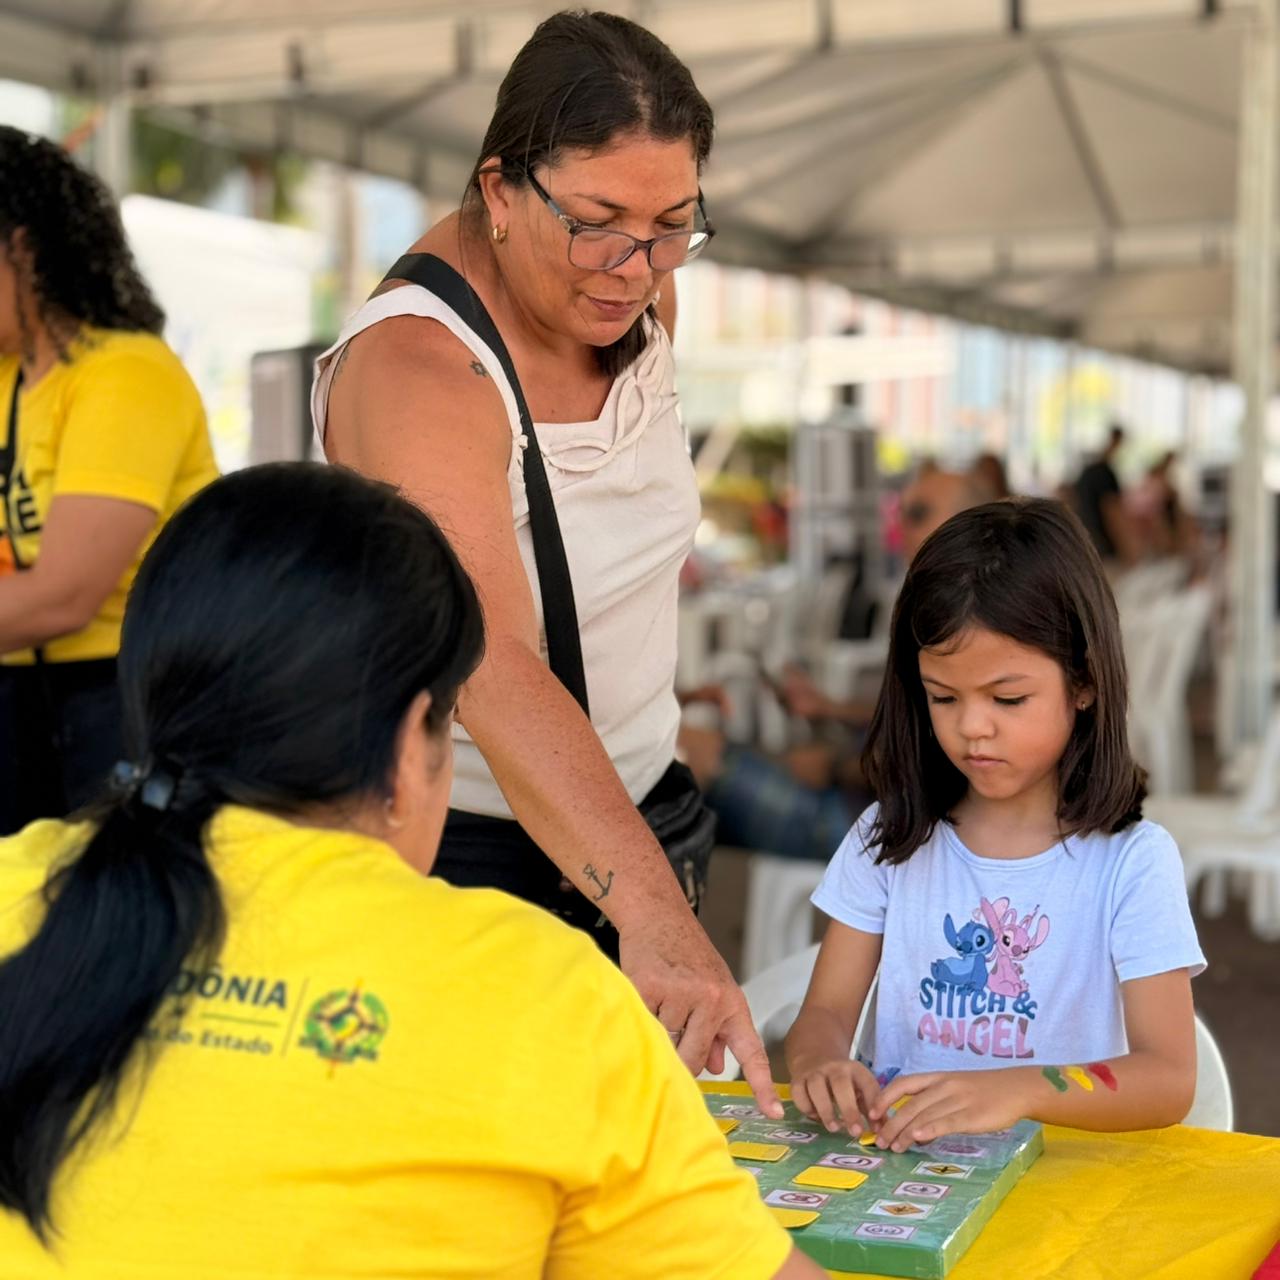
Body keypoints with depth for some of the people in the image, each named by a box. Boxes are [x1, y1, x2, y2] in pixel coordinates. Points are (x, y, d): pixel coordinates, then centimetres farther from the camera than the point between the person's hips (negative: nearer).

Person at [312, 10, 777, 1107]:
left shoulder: (637, 296, -3)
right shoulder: (416, 368, -29)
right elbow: (494, 676, -43)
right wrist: (658, 919, -53)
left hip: (629, 813, 7)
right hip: (464, 846, -7)